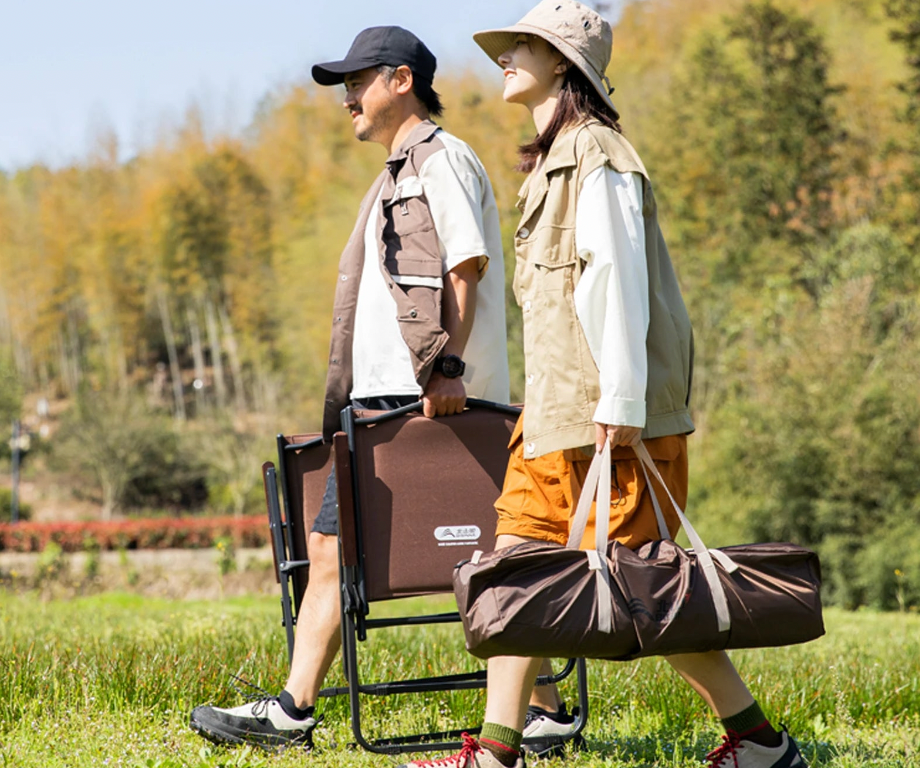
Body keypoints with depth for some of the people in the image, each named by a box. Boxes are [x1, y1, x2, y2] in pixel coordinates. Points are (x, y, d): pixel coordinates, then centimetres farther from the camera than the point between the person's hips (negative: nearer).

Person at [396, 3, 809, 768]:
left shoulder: (598, 157, -11)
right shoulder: (553, 161, 19)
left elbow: (621, 280, -17)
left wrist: (620, 403, -22)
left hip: (608, 413, -10)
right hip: (556, 412, 10)